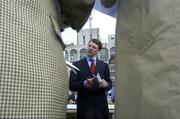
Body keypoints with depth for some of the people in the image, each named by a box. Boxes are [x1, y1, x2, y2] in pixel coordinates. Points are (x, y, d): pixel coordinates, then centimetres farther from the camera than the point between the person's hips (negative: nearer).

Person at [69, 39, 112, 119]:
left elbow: (110, 84, 11)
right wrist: (84, 83, -19)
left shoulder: (104, 65, 12)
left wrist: (106, 84, -12)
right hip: (84, 106, -2)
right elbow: (71, 85, -1)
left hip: (100, 106, 2)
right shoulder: (77, 64, 4)